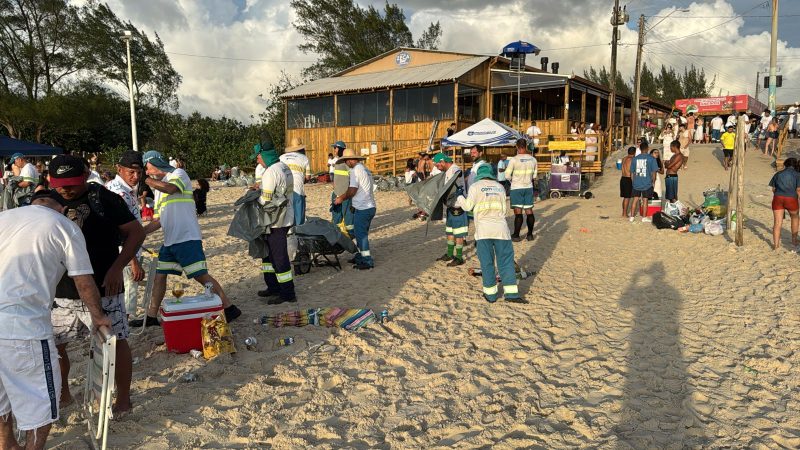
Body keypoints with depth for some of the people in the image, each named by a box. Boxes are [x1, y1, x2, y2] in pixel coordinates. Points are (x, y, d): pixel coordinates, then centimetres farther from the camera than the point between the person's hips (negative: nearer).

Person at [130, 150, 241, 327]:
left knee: (201, 275, -9)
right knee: (159, 276, 12)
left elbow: (170, 188, -25)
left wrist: (146, 180, -14)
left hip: (187, 238, -8)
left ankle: (229, 308, -3)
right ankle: (151, 316, 23)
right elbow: (157, 221, 21)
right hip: (169, 240, 8)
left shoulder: (178, 174, 0)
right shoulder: (158, 188, 21)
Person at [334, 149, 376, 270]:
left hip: (362, 209, -10)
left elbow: (352, 191, -17)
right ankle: (361, 256, 29)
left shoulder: (355, 170, -14)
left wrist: (341, 198, -1)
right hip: (370, 207, 10)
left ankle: (367, 261, 0)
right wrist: (343, 197, 18)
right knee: (361, 233, 19)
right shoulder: (364, 169, 16)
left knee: (360, 234, -3)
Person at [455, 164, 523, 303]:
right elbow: (504, 209, 14)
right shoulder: (500, 187, 15)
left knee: (487, 262, 5)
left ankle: (490, 294, 9)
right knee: (506, 260, 5)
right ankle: (511, 293, 0)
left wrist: (460, 199, 22)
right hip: (500, 228, 2)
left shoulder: (475, 186, 4)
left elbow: (468, 206, 3)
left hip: (483, 229, -2)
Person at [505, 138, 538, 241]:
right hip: (529, 187, 4)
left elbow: (507, 175, -10)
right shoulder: (533, 159, -1)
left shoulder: (514, 160, -15)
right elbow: (534, 175, 7)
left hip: (516, 188, -4)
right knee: (529, 211, 10)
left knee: (518, 212, -1)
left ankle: (516, 235, 4)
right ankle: (530, 234, 17)